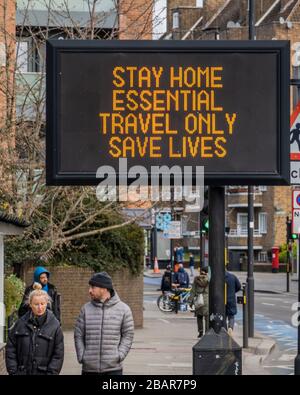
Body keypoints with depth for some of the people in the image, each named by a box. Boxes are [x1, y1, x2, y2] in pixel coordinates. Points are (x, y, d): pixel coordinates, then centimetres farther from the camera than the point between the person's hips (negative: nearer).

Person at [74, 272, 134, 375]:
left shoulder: (123, 309, 0)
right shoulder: (86, 309, 5)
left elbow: (127, 336, 2)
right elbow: (78, 335, 8)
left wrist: (119, 355, -9)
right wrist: (81, 356, -3)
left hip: (113, 368, -2)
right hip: (89, 368, 2)